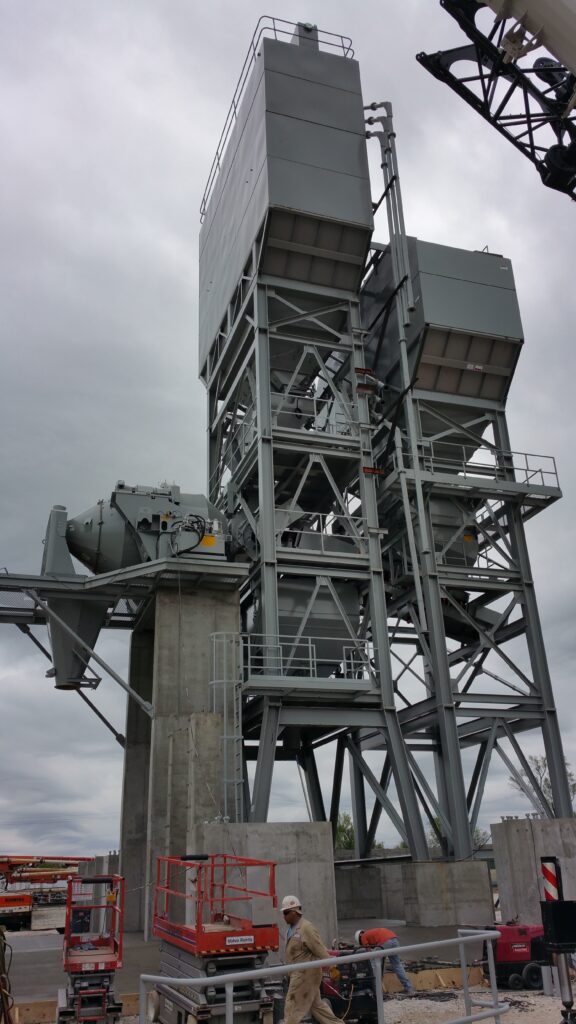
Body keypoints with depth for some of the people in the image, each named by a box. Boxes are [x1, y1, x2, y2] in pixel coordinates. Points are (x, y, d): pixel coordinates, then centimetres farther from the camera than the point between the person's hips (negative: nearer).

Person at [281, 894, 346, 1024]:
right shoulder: (292, 928, 8)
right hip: (298, 973, 9)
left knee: (293, 1007, -1)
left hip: (305, 973, -9)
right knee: (316, 1004, 17)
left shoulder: (306, 928, -20)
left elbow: (320, 949, -20)